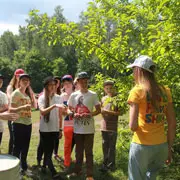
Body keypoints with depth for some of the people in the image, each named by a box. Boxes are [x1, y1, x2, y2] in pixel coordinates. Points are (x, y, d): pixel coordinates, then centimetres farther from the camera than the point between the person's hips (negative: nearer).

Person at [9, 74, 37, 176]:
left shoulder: (28, 93, 11)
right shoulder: (16, 93, -10)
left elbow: (35, 106, 9)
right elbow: (11, 109, -17)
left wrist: (32, 94, 2)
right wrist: (22, 107, -33)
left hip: (28, 124, 7)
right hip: (18, 124, -7)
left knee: (25, 147, 15)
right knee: (17, 148, 0)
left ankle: (24, 168, 27)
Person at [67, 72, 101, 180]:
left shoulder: (93, 95, -3)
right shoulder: (73, 95, 4)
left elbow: (99, 110, 0)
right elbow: (69, 109, 12)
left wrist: (89, 114, -17)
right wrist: (74, 114, -9)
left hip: (89, 129, -3)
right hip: (77, 128, 3)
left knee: (88, 152, 3)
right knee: (79, 151, 16)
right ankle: (77, 170, 30)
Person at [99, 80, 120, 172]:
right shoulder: (103, 98, 11)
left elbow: (120, 112, -8)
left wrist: (110, 112, -18)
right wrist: (102, 111, -1)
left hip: (113, 127, -4)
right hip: (104, 126, 4)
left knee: (112, 147, 2)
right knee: (105, 146, 10)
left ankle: (111, 165, 13)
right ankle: (105, 164, 21)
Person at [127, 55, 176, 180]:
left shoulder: (137, 91, -11)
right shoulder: (165, 91, 3)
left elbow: (133, 126, -19)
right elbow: (172, 124, 6)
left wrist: (133, 127, 4)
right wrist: (169, 148, 14)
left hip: (142, 146, -5)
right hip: (162, 146, 5)